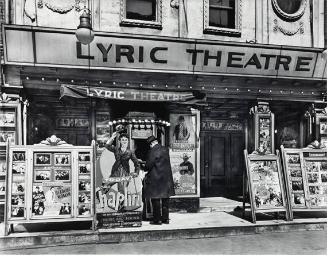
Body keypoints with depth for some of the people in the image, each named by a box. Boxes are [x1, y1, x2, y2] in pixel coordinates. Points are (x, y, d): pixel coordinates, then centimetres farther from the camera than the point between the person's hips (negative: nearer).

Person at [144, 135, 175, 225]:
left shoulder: (152, 151, -16)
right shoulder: (165, 150, 6)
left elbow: (149, 164, -15)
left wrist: (145, 171, 6)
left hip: (155, 178, -7)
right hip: (166, 178, 7)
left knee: (156, 199, 2)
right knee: (165, 199, 13)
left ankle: (157, 219, 7)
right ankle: (165, 218, 19)